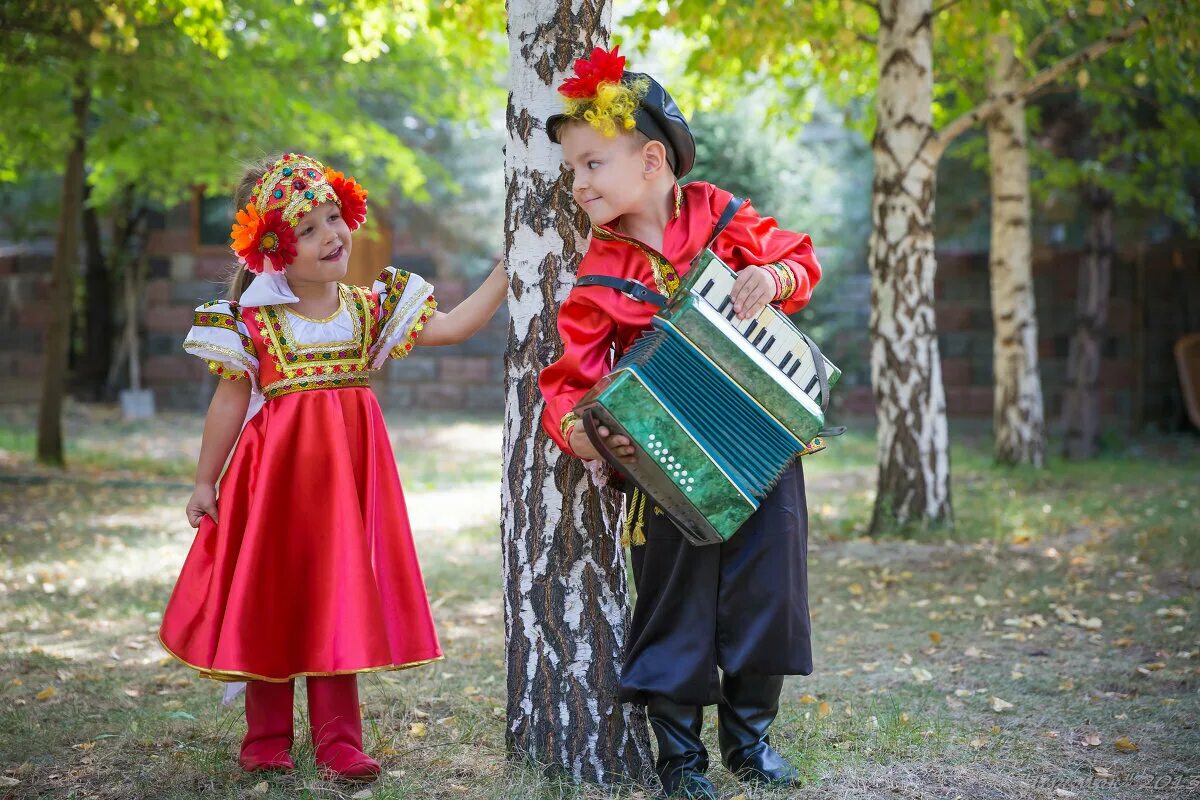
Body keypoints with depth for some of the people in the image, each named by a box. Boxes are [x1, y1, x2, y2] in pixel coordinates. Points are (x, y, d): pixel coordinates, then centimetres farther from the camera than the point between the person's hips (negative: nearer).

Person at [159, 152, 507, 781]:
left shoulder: (371, 309, 4)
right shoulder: (254, 321, -4)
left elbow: (455, 326, 3)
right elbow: (230, 401, 1)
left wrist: (507, 269, -2)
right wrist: (205, 482, 4)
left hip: (347, 470, 2)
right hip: (276, 470, -2)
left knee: (341, 598, 3)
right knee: (271, 600, 5)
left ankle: (338, 739, 10)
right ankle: (266, 736, 18)